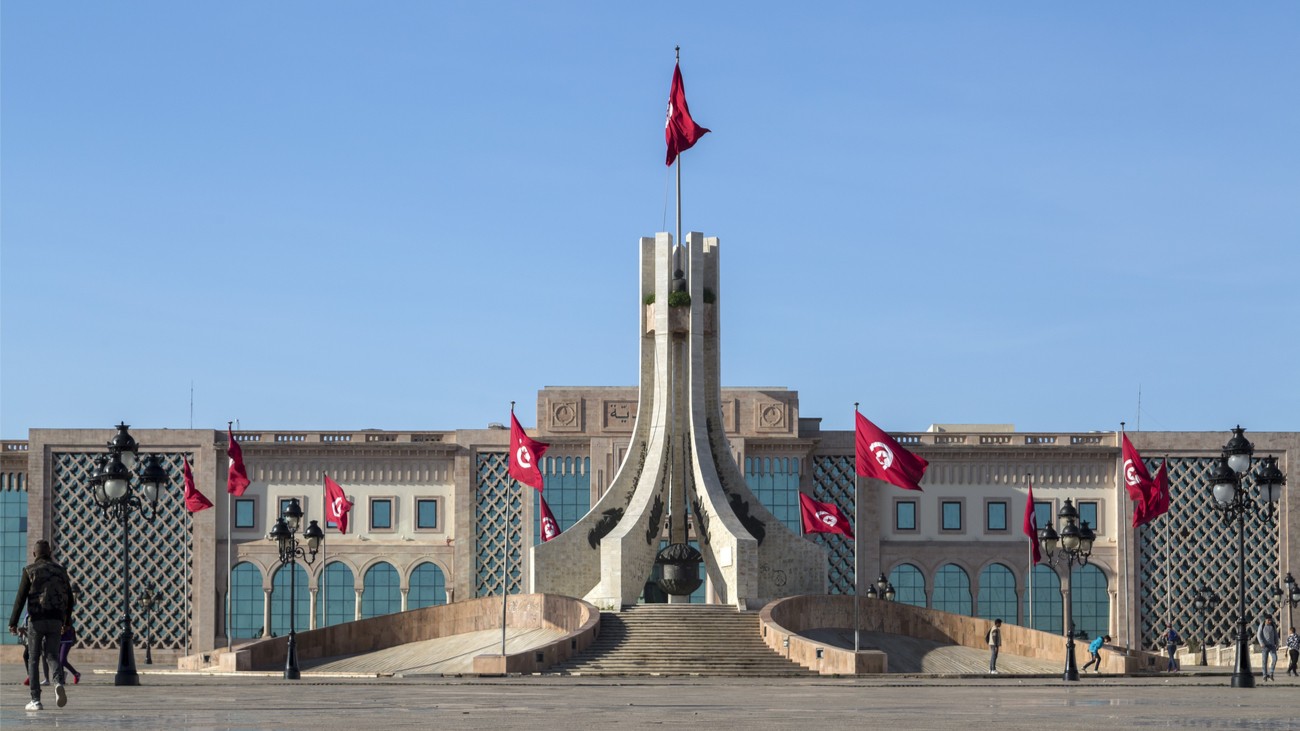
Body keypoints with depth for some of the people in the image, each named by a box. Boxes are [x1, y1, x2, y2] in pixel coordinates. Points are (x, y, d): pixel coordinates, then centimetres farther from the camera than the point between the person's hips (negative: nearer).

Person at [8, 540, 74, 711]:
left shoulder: (29, 570, -1)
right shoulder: (60, 571, 10)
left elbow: (21, 598, -6)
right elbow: (69, 598, 13)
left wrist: (13, 622, -1)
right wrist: (67, 621, 25)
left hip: (36, 620, -3)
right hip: (55, 620, 3)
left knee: (33, 659, 7)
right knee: (53, 656, 10)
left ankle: (36, 700, 2)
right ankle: (59, 683, -21)